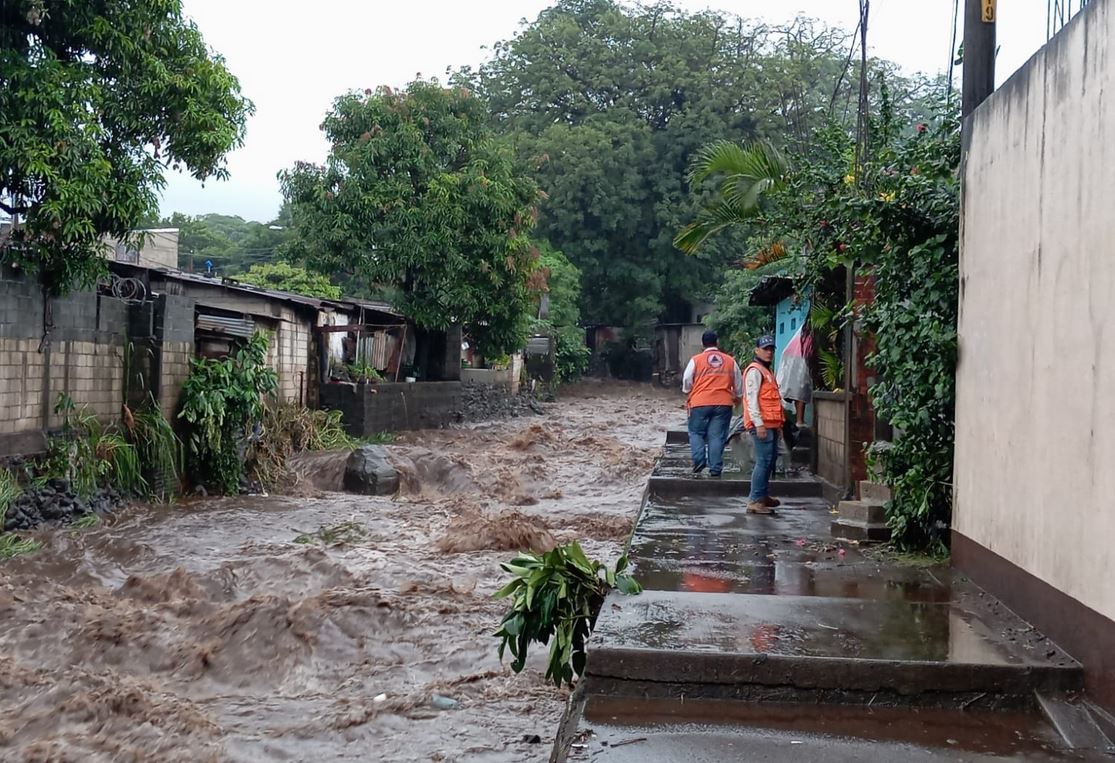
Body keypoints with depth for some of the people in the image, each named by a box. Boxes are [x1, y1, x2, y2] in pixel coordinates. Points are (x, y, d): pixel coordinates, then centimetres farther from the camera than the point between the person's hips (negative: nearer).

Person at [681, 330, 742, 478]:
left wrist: (689, 394, 25)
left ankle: (699, 461, -6)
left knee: (696, 433, 11)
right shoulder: (730, 361, 9)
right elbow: (739, 384, 16)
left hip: (700, 403, -2)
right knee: (717, 436, 4)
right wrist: (737, 398, 35)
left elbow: (687, 381, 4)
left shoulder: (696, 360, 1)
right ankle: (715, 469, 1)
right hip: (723, 404, 2)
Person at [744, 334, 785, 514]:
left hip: (770, 424, 10)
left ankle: (763, 495, 28)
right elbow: (751, 399, -17)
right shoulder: (755, 371, -9)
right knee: (763, 461, -13)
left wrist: (777, 423, 24)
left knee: (770, 459, 17)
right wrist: (759, 424, -23)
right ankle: (755, 501, -13)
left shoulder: (766, 371, 22)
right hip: (762, 425, -10)